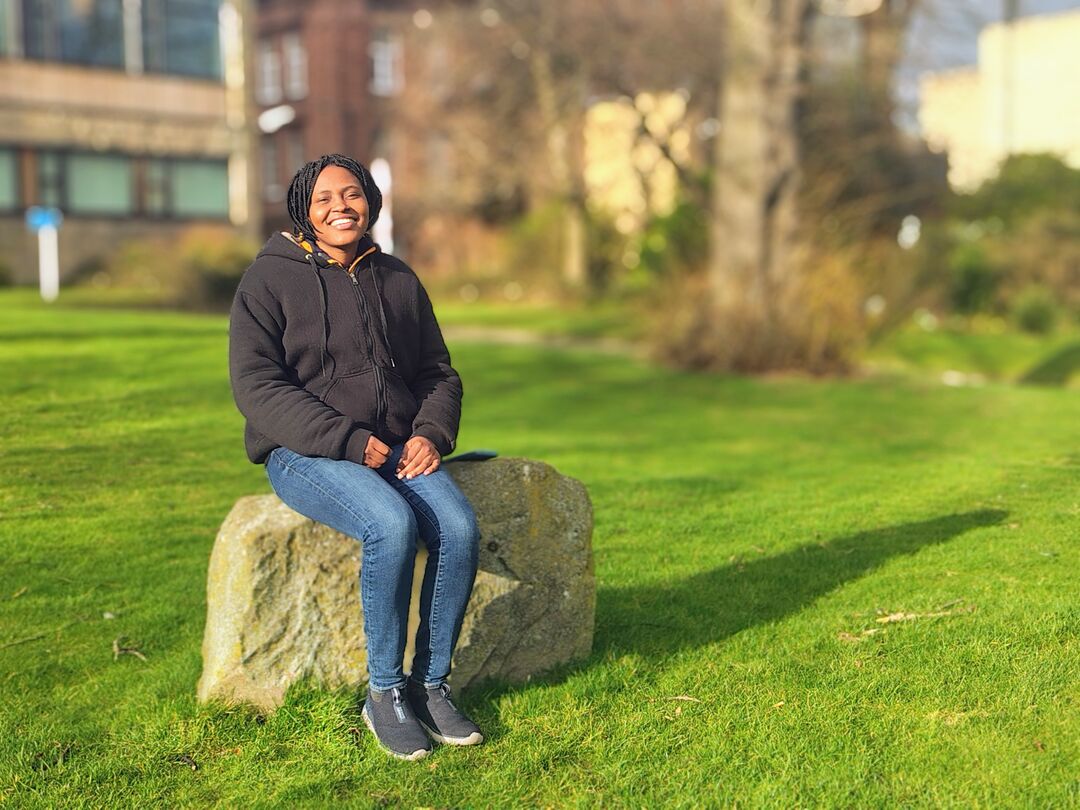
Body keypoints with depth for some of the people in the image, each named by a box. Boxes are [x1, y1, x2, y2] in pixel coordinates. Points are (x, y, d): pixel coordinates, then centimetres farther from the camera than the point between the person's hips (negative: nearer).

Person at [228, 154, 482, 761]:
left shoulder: (399, 281, 15)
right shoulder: (272, 279, 0)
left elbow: (439, 373, 18)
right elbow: (257, 385, -9)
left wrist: (431, 433, -4)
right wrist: (348, 441, -18)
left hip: (398, 450, 5)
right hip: (307, 455, -4)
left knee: (461, 527, -25)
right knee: (393, 526, -33)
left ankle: (431, 684, -10)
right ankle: (385, 694, -17)